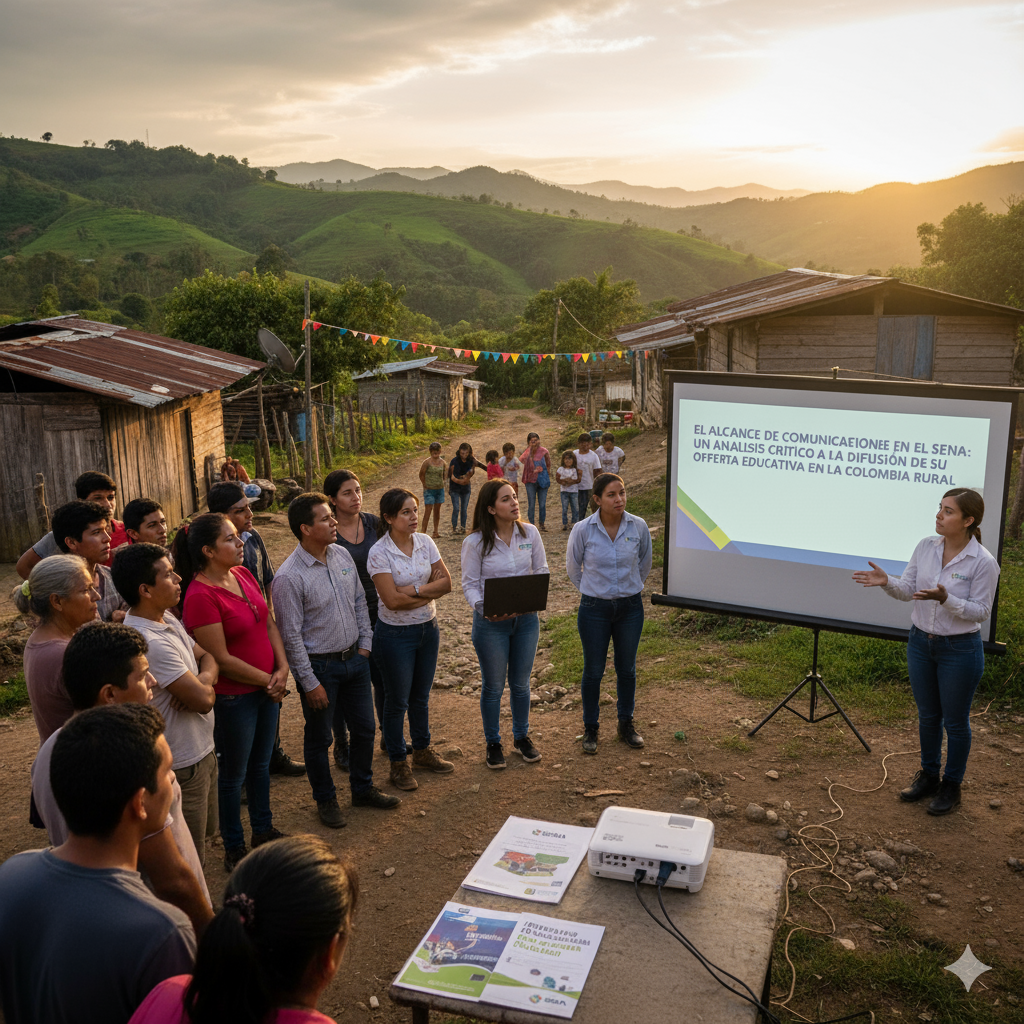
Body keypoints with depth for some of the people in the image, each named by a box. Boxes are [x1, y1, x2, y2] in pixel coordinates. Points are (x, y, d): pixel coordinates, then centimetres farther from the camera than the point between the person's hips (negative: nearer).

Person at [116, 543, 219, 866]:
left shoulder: (166, 619, 1)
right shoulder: (149, 642, -30)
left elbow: (207, 655, 7)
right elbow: (203, 699, -28)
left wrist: (201, 682, -14)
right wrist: (205, 685, -5)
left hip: (201, 749, 10)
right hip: (182, 765, -10)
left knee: (204, 831, 26)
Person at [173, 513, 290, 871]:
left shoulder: (243, 574, 0)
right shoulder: (200, 596, -24)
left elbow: (269, 623, 6)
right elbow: (222, 659, -22)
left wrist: (282, 669, -6)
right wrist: (268, 680, -13)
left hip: (268, 688, 7)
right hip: (233, 697, -7)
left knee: (261, 764, 23)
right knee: (234, 773, 11)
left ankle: (263, 830, 42)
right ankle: (234, 849, 30)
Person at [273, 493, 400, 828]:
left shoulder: (342, 555, -1)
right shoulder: (289, 577, -21)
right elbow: (292, 634, -18)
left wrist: (364, 645, 7)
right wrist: (310, 683, -16)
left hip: (354, 659, 6)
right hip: (319, 665, -6)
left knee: (365, 728, 17)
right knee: (319, 738, 12)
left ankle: (363, 789, 39)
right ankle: (325, 799, 33)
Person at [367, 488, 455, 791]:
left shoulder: (425, 542, -3)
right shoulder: (379, 553, -18)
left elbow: (446, 582, -5)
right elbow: (392, 600, -24)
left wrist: (414, 589, -17)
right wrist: (430, 591, -15)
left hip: (428, 628, 5)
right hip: (395, 633, -5)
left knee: (421, 695, 19)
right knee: (398, 700, 8)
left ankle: (422, 751, 37)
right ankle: (398, 762, 24)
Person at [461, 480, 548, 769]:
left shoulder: (530, 532, -4)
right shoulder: (475, 542, -13)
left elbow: (541, 570, 4)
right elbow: (470, 584, -8)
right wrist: (483, 608, -26)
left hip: (526, 618, 3)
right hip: (491, 622, -3)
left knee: (521, 683, 17)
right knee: (494, 686, 10)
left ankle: (521, 736, 37)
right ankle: (493, 743, 28)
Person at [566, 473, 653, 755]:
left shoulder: (638, 527, -8)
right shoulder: (582, 529, -13)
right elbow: (572, 568, 5)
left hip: (630, 607, 2)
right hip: (594, 609, -2)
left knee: (627, 668, 14)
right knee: (593, 670, 9)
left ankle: (626, 724, 33)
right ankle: (590, 728, 26)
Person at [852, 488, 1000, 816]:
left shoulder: (983, 563, -18)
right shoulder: (926, 547, -3)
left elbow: (981, 611, -15)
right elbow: (907, 589, 2)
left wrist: (946, 599, -30)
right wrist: (886, 581, -19)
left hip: (959, 650, -5)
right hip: (921, 642, 5)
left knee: (955, 721, 10)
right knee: (927, 715, 19)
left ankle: (951, 786, 29)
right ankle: (928, 776, 37)